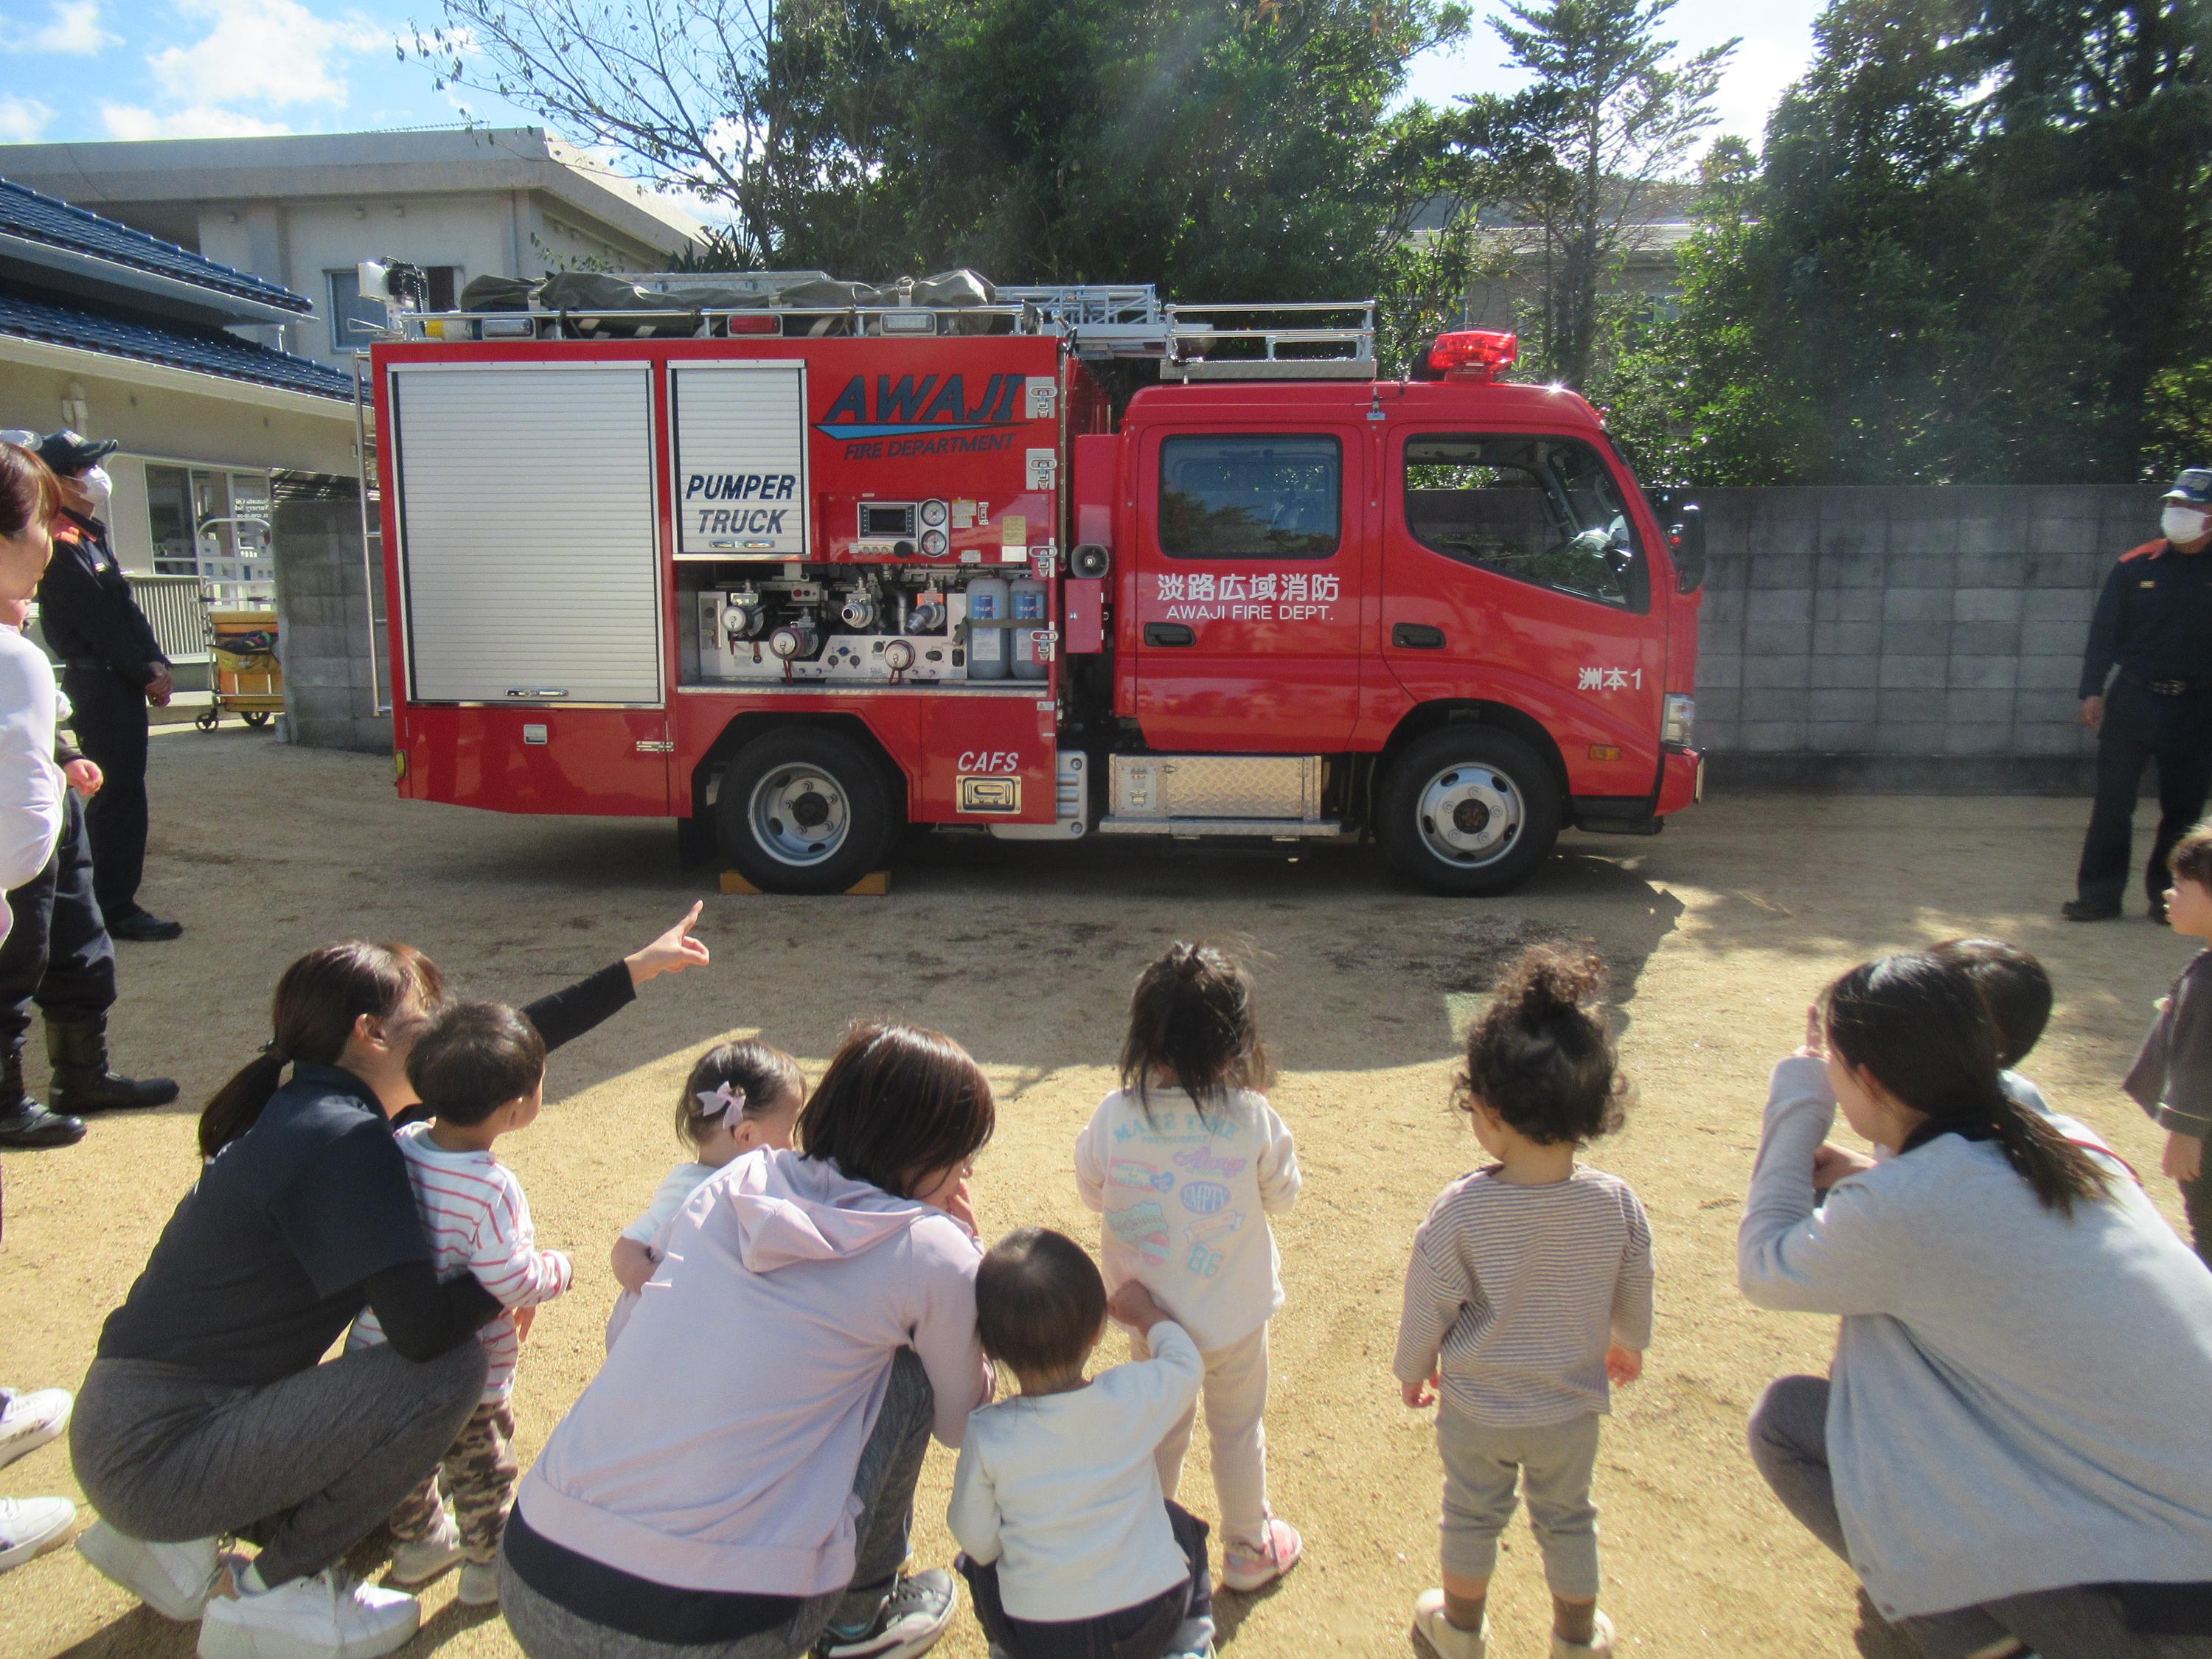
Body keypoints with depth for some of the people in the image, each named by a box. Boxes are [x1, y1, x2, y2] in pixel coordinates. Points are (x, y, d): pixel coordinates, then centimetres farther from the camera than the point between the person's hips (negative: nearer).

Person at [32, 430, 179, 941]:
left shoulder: (92, 537, 17)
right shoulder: (62, 547, -14)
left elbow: (127, 609, 14)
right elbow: (98, 625, -17)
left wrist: (156, 664, 4)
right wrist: (147, 675, -11)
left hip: (121, 683, 10)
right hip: (100, 684, -10)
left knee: (122, 793, 15)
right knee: (119, 794, -7)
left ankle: (112, 900, 25)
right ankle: (116, 909, -1)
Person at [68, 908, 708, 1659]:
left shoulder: (315, 1099, 5)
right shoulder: (342, 1140, -24)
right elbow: (425, 1328, -29)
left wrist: (632, 972, 16)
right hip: (157, 1455, -10)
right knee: (450, 1372, -18)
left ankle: (177, 1538, 15)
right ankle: (267, 1596, -1)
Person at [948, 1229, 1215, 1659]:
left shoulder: (985, 1435, -18)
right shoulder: (1136, 1395, -16)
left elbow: (976, 1540, -7)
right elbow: (1188, 1364, 6)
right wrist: (1147, 1313, 23)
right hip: (1151, 1622, 0)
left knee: (978, 1558, 29)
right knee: (1181, 1525, 30)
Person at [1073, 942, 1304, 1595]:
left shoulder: (1113, 1116, -20)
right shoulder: (1252, 1118, -24)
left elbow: (1091, 1191, -1)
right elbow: (1282, 1195, -6)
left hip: (1150, 1313, 2)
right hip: (1235, 1315, -1)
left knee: (1160, 1431, 24)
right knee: (1238, 1431, 22)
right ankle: (1248, 1548, 42)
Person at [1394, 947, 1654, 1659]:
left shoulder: (1461, 1209, -30)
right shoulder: (1617, 1203, -21)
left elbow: (1428, 1305, -16)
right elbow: (1635, 1293, -2)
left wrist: (1413, 1367, 5)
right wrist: (1629, 1341, 21)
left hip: (1476, 1405, -2)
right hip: (1572, 1405, 2)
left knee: (1472, 1516, 22)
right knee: (1567, 1520, 25)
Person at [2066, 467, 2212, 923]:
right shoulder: (2135, 567, 2)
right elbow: (2104, 631, 4)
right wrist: (2093, 690, -2)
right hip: (2133, 698, 0)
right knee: (2113, 800, 0)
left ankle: (2167, 896, 18)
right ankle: (2099, 893, 6)